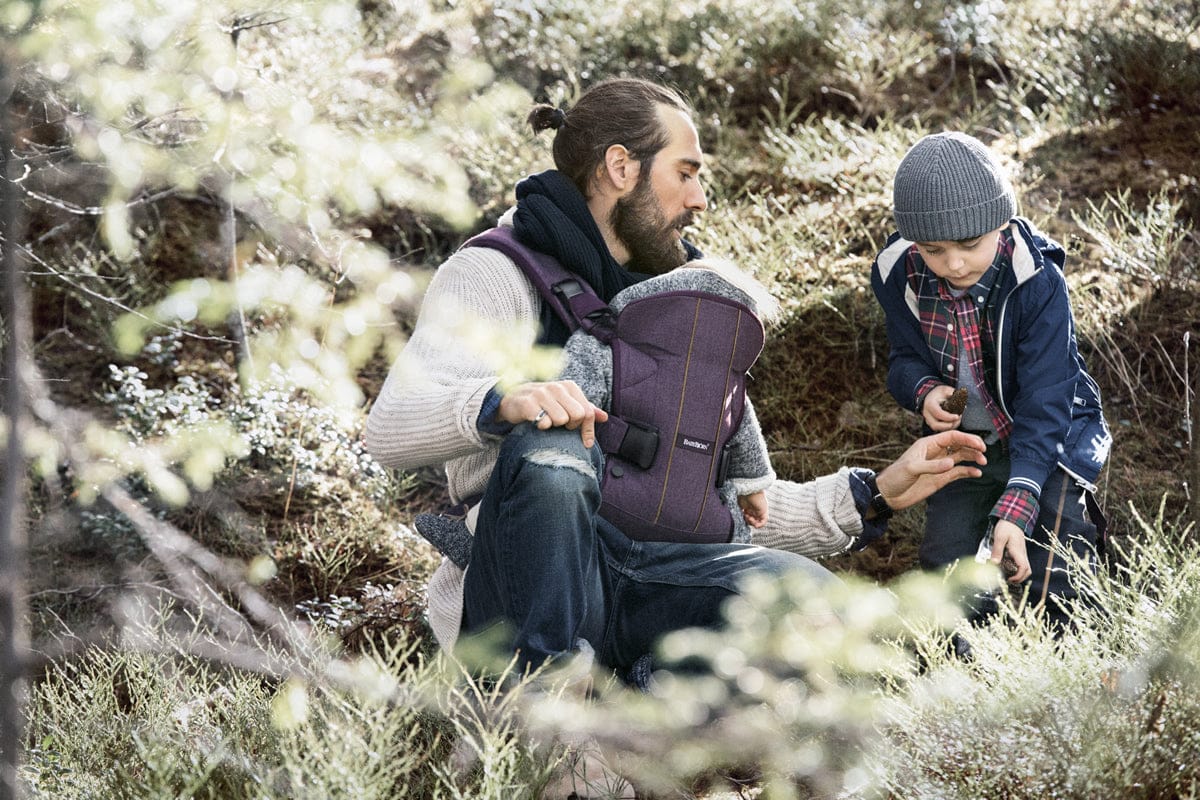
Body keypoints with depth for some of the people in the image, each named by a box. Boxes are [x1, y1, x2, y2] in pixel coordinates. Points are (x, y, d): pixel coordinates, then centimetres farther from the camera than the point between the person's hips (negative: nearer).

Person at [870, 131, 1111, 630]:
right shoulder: (900, 277, -14)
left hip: (1050, 443, -4)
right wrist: (924, 392, -23)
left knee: (1053, 587, -14)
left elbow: (1044, 406, -27)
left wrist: (1016, 508, -36)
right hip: (965, 443, 4)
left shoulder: (1038, 284, -27)